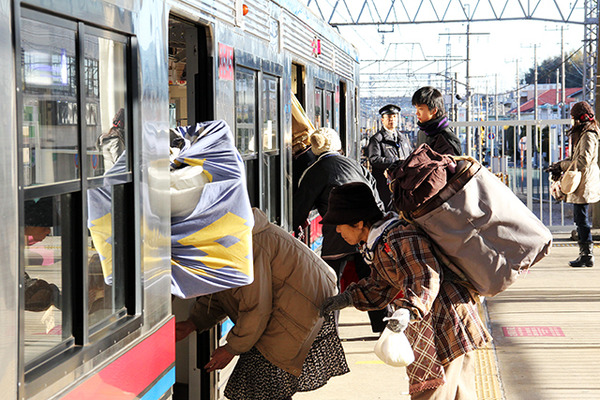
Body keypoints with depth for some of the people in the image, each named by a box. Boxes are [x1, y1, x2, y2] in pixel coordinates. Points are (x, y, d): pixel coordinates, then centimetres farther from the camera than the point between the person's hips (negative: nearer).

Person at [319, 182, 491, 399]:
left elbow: (427, 277, -29)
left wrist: (409, 310, -43)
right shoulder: (379, 244, 12)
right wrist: (348, 298, 9)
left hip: (445, 320, -11)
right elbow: (380, 286, 19)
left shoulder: (400, 238, -22)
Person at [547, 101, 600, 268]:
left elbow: (583, 161, -22)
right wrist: (560, 164, 10)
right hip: (580, 182, 10)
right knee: (579, 218, 12)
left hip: (584, 182, -10)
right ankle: (585, 254, 17)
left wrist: (562, 166, -13)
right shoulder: (582, 134, 17)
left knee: (581, 218, -8)